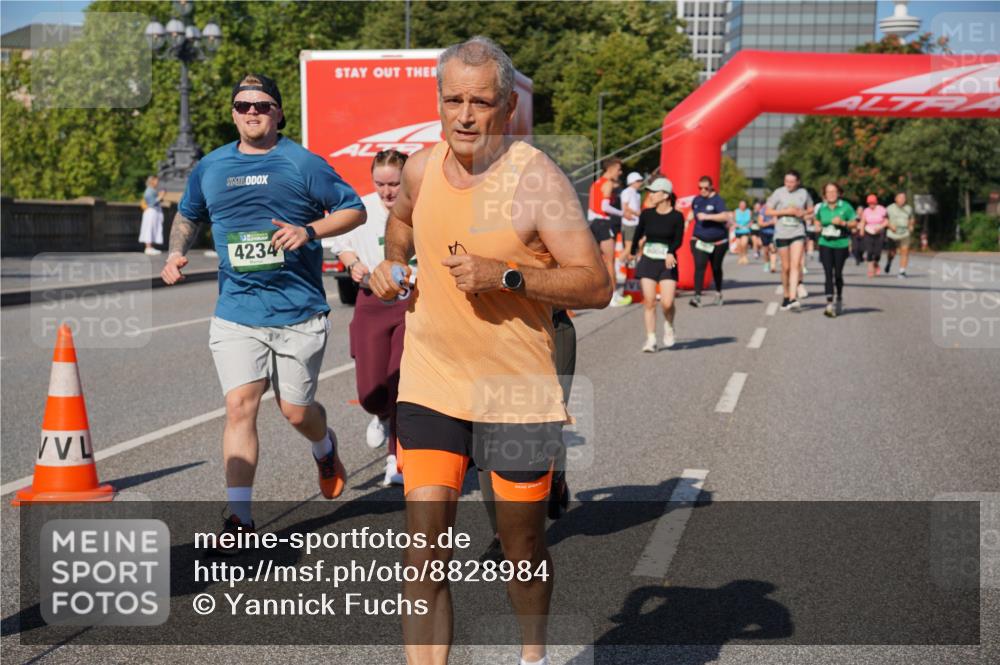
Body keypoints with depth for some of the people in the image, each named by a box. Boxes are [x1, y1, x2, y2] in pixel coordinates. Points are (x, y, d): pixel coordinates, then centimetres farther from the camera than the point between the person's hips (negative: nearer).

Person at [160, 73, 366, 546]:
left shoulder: (302, 164, -2)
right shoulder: (211, 168, 9)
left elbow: (354, 210, 1)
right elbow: (188, 216, 26)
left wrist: (309, 231, -15)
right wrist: (176, 254, 7)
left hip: (299, 311, -2)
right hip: (236, 312, 2)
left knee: (295, 410, 7)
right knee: (240, 406, -9)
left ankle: (325, 448, 44)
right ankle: (239, 517, -4)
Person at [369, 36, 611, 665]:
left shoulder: (537, 178, -14)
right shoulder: (422, 167, 2)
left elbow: (596, 285, -17)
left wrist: (504, 276, -26)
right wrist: (393, 265, 8)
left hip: (516, 393, -3)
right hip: (430, 384, 3)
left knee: (523, 544, 12)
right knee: (427, 542, -6)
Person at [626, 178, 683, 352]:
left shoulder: (676, 217, -6)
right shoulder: (647, 214, 2)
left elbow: (678, 239, -7)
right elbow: (639, 233, 17)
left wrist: (670, 253, -26)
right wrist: (632, 251, 31)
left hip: (667, 263, -2)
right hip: (648, 261, 2)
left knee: (667, 303, -11)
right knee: (649, 302, -4)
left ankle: (669, 326, 22)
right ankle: (651, 339, 4)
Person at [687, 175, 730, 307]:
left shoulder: (717, 200, -10)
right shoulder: (696, 200, 7)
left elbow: (725, 217, -25)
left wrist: (707, 216, -30)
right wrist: (689, 218, 12)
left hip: (718, 241, -3)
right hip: (699, 240, 3)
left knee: (716, 268, 12)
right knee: (699, 266, -14)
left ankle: (718, 293, 35)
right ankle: (697, 296, -21)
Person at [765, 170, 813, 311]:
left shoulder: (803, 193, 4)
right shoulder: (778, 193, -2)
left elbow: (810, 209, 18)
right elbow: (768, 211, -2)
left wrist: (803, 213, -5)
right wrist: (786, 211, -13)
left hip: (798, 232, 0)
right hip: (782, 234, 0)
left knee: (795, 264, -14)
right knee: (785, 267, 7)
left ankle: (793, 298, -19)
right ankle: (786, 296, 25)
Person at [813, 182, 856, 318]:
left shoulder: (845, 207, -4)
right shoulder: (820, 208, 4)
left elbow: (854, 223, 0)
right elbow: (817, 221, 20)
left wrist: (843, 223, -17)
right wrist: (817, 227, -1)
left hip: (841, 244, -1)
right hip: (825, 244, 1)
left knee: (838, 274, 6)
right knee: (828, 273, -10)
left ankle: (839, 299, 32)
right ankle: (829, 304, -16)